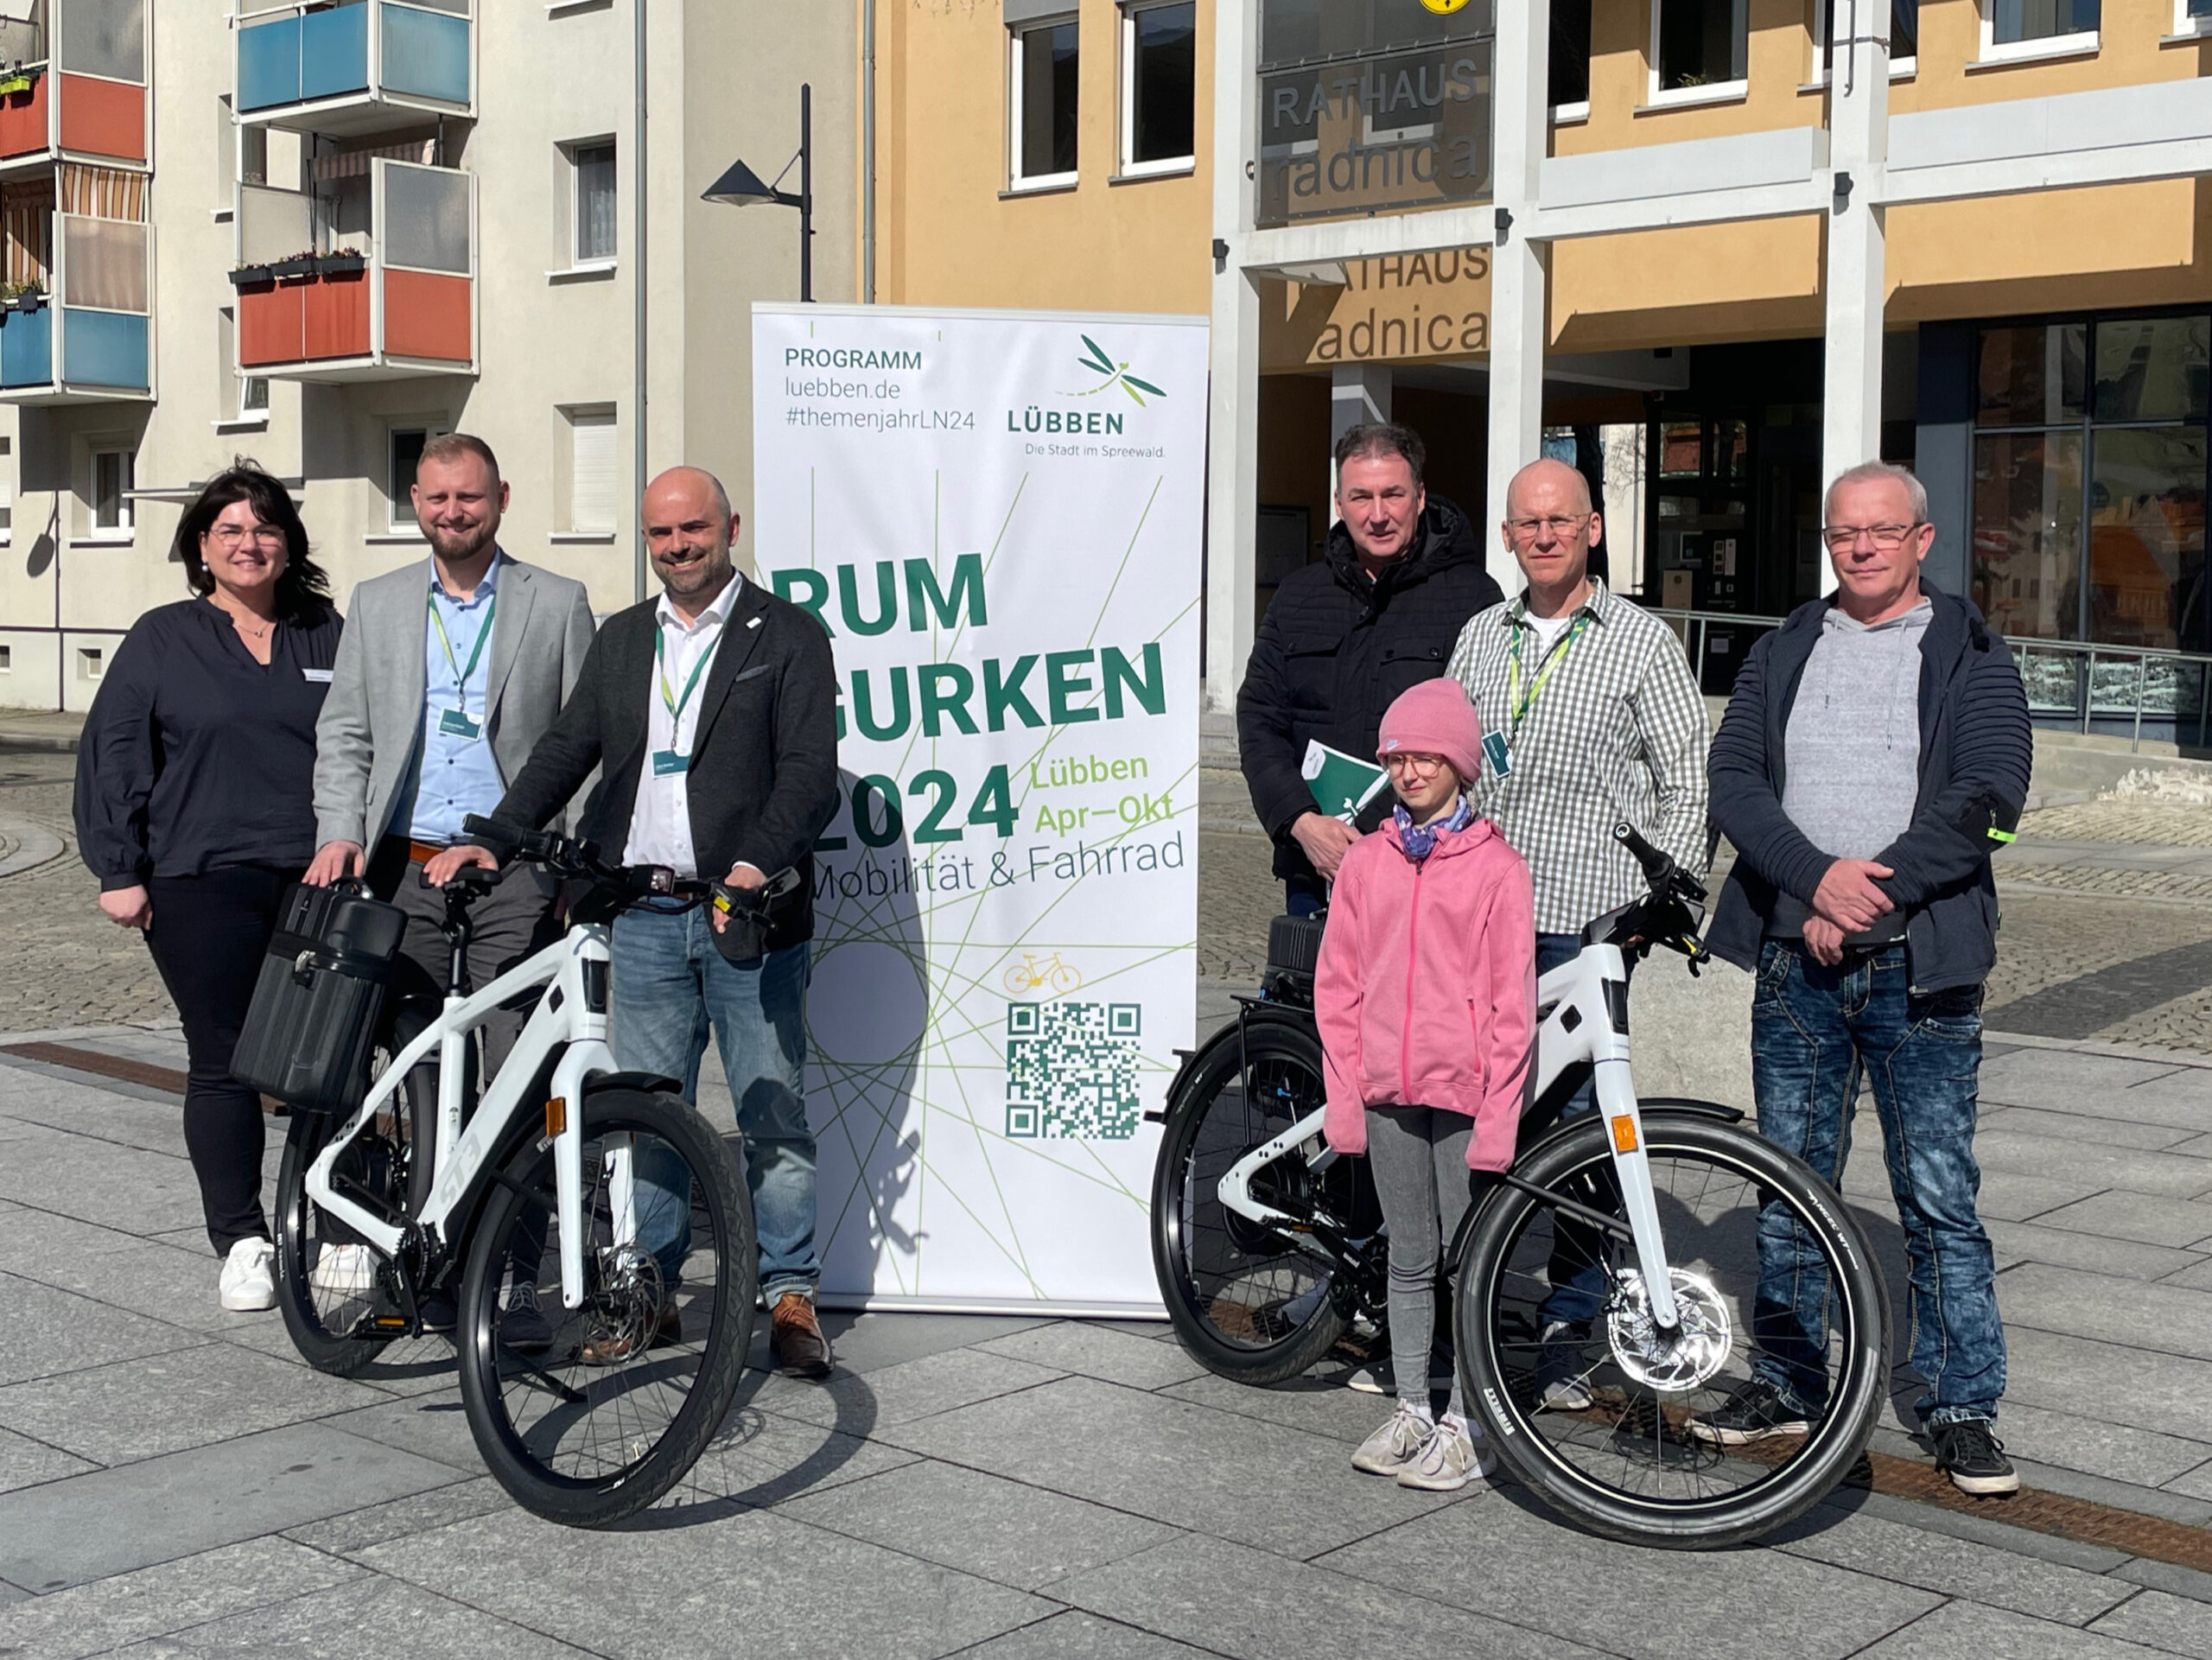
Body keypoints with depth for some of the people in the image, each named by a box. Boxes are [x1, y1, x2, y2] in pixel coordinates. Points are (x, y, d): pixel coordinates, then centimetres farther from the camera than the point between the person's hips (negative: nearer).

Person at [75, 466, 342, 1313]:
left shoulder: (327, 637, 12)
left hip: (321, 883, 2)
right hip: (204, 885, -1)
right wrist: (120, 871, -2)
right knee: (224, 1063, 1)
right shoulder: (163, 639, 6)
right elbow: (110, 756, 4)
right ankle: (241, 1242, 12)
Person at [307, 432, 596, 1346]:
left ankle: (511, 1276, 1)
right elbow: (343, 732, 13)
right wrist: (340, 831, -3)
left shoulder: (558, 603, 6)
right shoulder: (378, 603, 14)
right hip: (408, 869, 3)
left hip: (517, 873, -3)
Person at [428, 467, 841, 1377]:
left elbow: (811, 772, -9)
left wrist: (758, 866, -23)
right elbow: (567, 748, 16)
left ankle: (791, 1295, 10)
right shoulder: (622, 637, 16)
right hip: (643, 918, 5)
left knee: (774, 1113, 0)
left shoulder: (789, 636, 0)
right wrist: (494, 840, 4)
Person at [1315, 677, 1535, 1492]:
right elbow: (1338, 987, 8)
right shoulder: (1366, 862, 6)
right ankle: (1411, 1410, 24)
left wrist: (1498, 1118, -10)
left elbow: (1512, 1003, -6)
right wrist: (1343, 1099, 4)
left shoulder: (1495, 866, -5)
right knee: (1409, 1260, 13)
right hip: (1388, 1092, 4)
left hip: (1465, 1095, -3)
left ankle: (1467, 1427, 14)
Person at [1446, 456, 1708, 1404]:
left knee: (1579, 1121, -2)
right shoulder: (1482, 638, 14)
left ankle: (1567, 1332, 11)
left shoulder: (1642, 641, 1)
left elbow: (1686, 784, 0)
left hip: (1585, 917, -4)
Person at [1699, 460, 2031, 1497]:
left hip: (1919, 964, -3)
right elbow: (1733, 780, 1)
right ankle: (1787, 1382, 23)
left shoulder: (1970, 656, 4)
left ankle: (1963, 1407, 10)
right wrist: (1818, 880, -15)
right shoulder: (1783, 654, 13)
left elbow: (1986, 796, -9)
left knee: (1938, 1195, -1)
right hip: (1795, 958, 3)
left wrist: (1873, 894, -16)